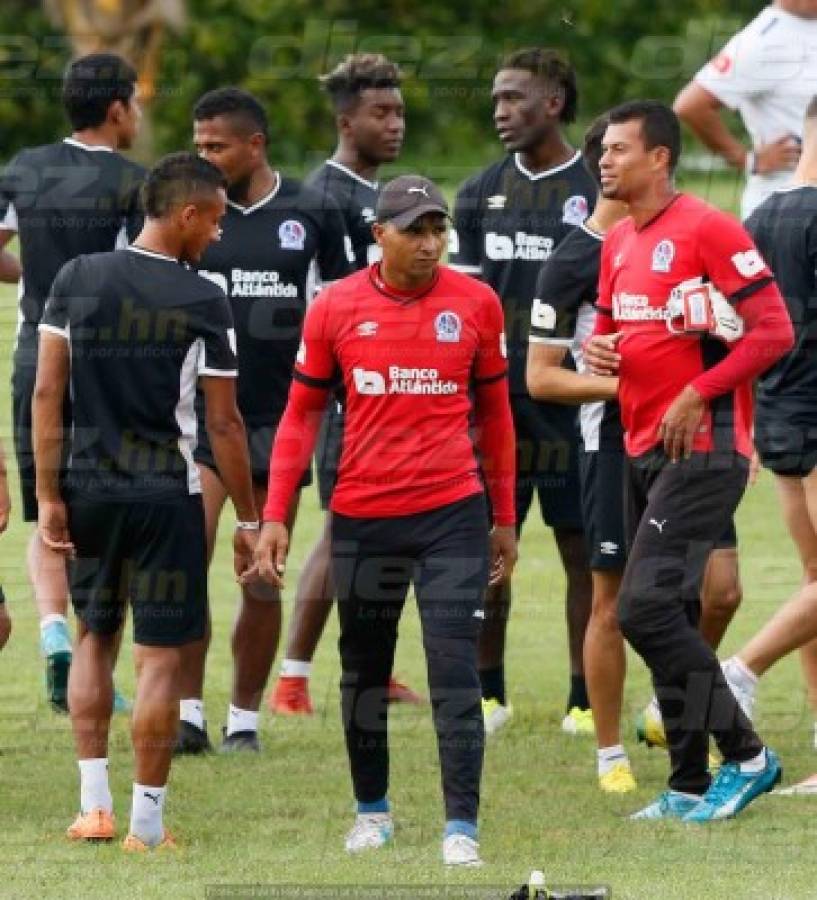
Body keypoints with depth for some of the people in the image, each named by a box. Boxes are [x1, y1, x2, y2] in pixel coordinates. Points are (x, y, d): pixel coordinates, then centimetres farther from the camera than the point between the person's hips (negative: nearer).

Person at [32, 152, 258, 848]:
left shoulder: (76, 280, -1)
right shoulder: (202, 301, -11)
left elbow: (48, 392, -2)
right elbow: (224, 424, -7)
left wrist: (49, 496, 3)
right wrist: (247, 518, 2)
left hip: (90, 489, 4)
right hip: (167, 495, -4)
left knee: (93, 637, 19)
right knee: (160, 656, 3)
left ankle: (94, 804, 15)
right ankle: (147, 823, 4)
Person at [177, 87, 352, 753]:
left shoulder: (312, 215, 2)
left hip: (279, 417, 1)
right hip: (199, 414, 0)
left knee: (263, 579, 5)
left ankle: (244, 718, 16)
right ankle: (188, 712, -10)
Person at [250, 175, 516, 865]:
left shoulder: (476, 303, 0)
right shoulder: (336, 308, -1)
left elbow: (494, 414, 10)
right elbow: (302, 414, 7)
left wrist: (505, 519, 13)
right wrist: (274, 516, 1)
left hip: (453, 513, -1)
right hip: (363, 517, 1)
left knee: (455, 672, -9)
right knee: (363, 671, 13)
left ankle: (462, 826, -7)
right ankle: (372, 808, 30)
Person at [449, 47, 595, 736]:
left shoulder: (598, 193, -1)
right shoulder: (482, 194, 10)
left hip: (572, 398, -3)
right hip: (495, 395, 3)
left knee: (583, 549, 1)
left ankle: (585, 700, 6)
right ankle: (488, 692, 15)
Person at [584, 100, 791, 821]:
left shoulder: (708, 230, -12)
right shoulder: (618, 243, 14)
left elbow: (774, 331, -15)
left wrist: (697, 395, -17)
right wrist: (598, 349, 5)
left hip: (702, 447, -9)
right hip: (643, 451, 9)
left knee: (647, 609, -16)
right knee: (670, 615, 9)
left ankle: (746, 755, -6)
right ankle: (690, 785, 14)